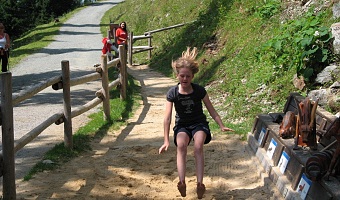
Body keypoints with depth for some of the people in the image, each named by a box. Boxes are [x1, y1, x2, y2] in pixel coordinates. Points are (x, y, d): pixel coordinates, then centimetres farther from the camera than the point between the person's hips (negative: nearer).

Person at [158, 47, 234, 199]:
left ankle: (200, 183, -33)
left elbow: (212, 111, -2)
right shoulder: (173, 93, -13)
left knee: (198, 146, -31)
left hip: (199, 123, 0)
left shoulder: (199, 91, -13)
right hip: (182, 124, 0)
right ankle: (182, 182, -40)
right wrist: (166, 141, -18)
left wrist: (222, 126, -9)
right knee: (181, 145, -32)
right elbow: (167, 118, -15)